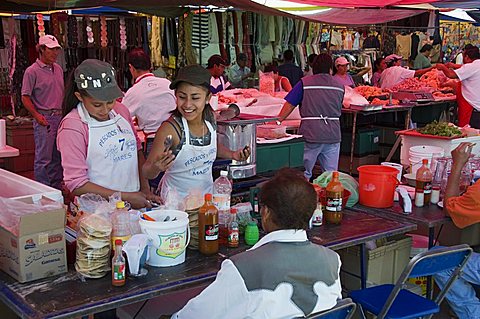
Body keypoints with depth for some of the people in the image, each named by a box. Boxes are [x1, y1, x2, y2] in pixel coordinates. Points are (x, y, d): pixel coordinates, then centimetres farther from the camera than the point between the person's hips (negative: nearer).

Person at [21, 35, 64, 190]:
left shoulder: (58, 69, 14)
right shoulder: (32, 71, -7)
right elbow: (25, 97, -8)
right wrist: (37, 115, -17)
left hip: (59, 117, 7)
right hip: (44, 119, -7)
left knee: (57, 156, 13)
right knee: (44, 158, -4)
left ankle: (56, 187, 23)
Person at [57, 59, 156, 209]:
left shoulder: (121, 110, 10)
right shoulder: (72, 126, -9)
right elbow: (76, 185, -10)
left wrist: (145, 190, 9)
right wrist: (126, 197, -12)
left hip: (135, 203, 5)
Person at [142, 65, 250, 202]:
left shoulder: (210, 118, -6)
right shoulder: (170, 129, -22)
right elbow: (147, 173, -18)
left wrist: (232, 154, 3)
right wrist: (156, 168, -38)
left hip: (207, 196, 5)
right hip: (176, 200, -4)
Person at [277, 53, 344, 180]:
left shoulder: (305, 83, -2)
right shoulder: (340, 86, 8)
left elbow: (289, 105, 0)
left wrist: (277, 120, 11)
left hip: (311, 135, -3)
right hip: (333, 135, 3)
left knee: (304, 174, 6)